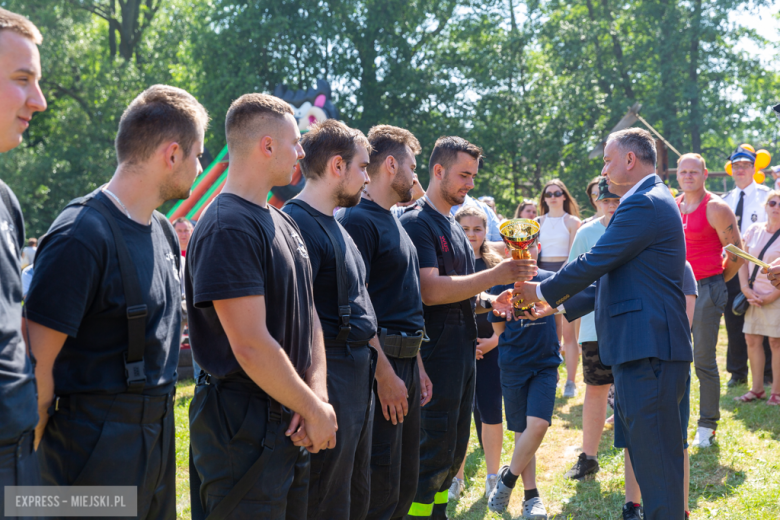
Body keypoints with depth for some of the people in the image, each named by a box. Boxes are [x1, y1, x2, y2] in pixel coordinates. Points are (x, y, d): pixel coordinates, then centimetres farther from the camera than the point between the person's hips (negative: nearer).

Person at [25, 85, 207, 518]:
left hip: (158, 434, 8)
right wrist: (34, 463, -15)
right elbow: (35, 364, -18)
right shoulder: (82, 235, -18)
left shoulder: (164, 232, 10)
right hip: (98, 446, -8)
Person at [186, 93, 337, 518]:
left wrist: (317, 394, -2)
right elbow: (252, 347, -23)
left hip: (290, 427, 9)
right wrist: (314, 410, -13)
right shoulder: (228, 229, -18)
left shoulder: (283, 223, 13)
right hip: (243, 430, -9)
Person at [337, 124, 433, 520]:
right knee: (380, 488, -6)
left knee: (405, 484, 14)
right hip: (378, 358, -10)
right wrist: (386, 372, -21)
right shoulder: (359, 220, -12)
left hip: (404, 359, 10)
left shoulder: (394, 224, 18)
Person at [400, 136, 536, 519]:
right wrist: (495, 276, -23)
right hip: (436, 353, -9)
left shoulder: (453, 227, 17)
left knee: (453, 452, 15)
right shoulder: (416, 223, -12)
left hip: (462, 351, 9)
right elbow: (429, 290, -23)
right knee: (433, 453, -5)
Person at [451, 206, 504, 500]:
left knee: (491, 410, 1)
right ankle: (456, 477, 16)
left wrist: (494, 340, -6)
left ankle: (493, 476, 16)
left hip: (489, 346, 1)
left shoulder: (495, 266, 7)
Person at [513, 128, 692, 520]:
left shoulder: (644, 204, -14)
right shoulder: (650, 202, 20)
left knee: (655, 461, -8)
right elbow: (615, 277, 23)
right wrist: (562, 305, 21)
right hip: (642, 349, 11)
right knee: (645, 454, 18)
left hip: (649, 351, -11)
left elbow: (593, 264, -15)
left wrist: (541, 291, -1)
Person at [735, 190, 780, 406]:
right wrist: (746, 289, -1)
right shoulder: (754, 230, 8)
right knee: (752, 340, 4)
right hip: (754, 297, 5)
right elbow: (743, 261, 10)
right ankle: (757, 388, 13)